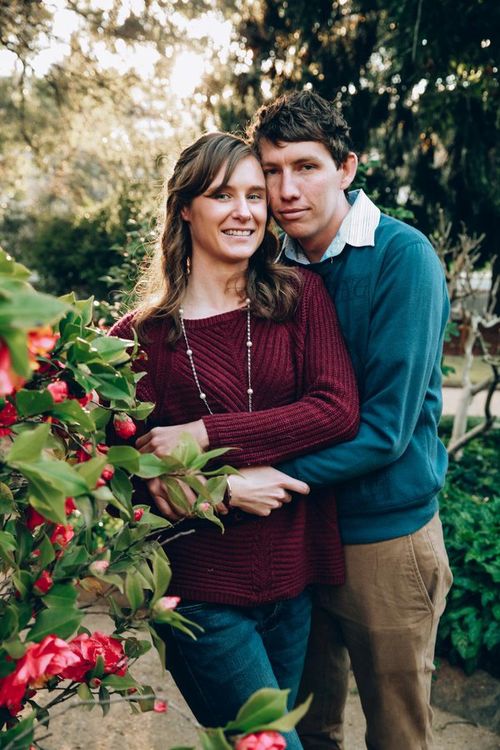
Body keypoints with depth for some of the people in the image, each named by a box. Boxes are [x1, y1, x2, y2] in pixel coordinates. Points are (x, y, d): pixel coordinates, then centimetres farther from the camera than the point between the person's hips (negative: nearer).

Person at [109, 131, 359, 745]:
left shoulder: (300, 296, 0)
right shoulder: (140, 335, -5)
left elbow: (339, 409, -10)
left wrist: (207, 437, -17)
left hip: (293, 578, 3)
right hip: (201, 591, -2)